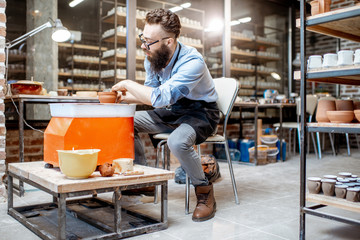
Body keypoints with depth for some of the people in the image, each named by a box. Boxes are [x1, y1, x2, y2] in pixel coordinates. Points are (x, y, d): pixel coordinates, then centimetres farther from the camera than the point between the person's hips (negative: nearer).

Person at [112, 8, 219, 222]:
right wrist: (126, 96, -13)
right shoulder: (152, 58, -7)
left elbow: (161, 97, -38)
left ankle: (205, 192, -11)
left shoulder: (192, 62, -30)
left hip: (200, 113, -7)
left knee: (178, 141, -37)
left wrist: (129, 84, -24)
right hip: (171, 111, 7)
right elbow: (151, 92, 5)